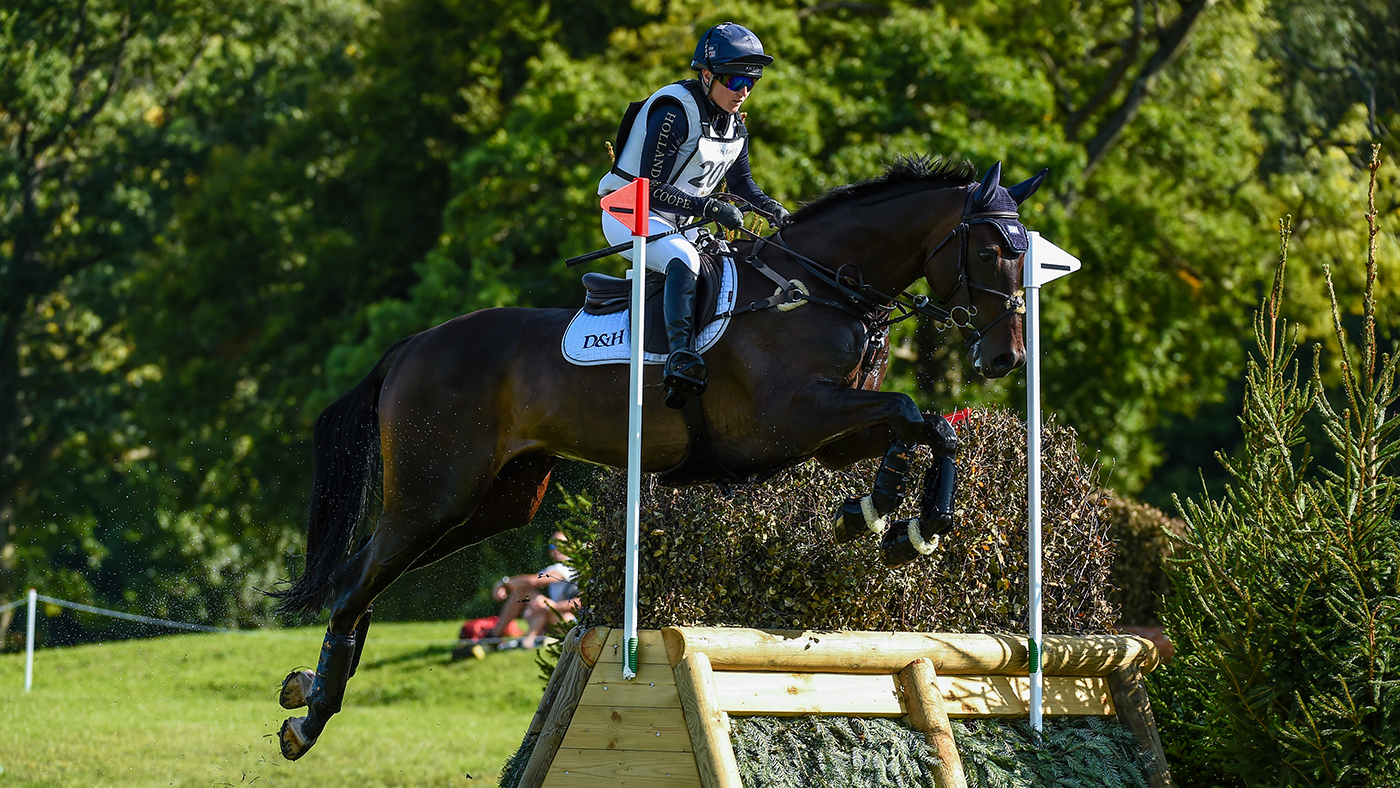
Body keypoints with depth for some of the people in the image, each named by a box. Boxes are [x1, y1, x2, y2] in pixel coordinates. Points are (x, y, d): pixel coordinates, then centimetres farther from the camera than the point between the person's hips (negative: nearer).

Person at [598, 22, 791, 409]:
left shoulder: (734, 124, 4)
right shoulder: (674, 112, -23)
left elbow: (741, 183, 18)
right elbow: (651, 189, -27)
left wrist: (771, 208, -2)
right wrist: (709, 208, -35)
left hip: (676, 222, 9)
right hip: (628, 214, -9)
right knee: (684, 259, -35)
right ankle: (680, 358, -46)